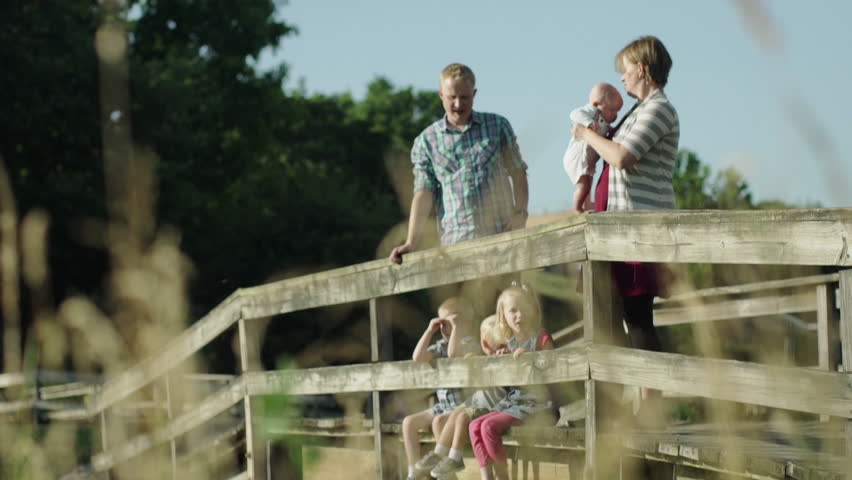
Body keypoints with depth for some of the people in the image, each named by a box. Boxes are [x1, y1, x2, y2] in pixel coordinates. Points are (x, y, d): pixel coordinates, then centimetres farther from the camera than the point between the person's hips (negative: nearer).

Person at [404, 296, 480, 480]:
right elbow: (418, 358, 0)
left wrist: (457, 326, -24)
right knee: (409, 422, 1)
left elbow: (453, 353, -33)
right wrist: (429, 331, 0)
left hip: (464, 404, -9)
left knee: (438, 421, -33)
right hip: (444, 404, 9)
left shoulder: (469, 343, -12)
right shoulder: (441, 345, 12)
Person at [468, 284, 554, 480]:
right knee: (475, 426, -8)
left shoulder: (541, 338, -6)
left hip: (533, 401, -8)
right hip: (511, 401, 8)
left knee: (489, 426, -23)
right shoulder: (510, 345, 15)